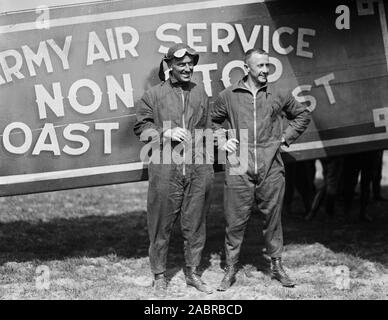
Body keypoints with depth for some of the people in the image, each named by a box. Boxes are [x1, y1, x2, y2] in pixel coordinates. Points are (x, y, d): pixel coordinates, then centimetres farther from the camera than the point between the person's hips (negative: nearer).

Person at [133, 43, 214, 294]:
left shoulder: (200, 93, 11)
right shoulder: (154, 95, 0)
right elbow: (141, 127, 3)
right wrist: (165, 134, -11)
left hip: (198, 170, 3)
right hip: (165, 171, -3)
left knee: (195, 224, 11)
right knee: (161, 224, 4)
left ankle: (193, 273, 25)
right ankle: (159, 275, 18)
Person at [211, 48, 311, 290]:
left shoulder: (279, 95, 6)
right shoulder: (229, 96, 4)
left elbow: (303, 115, 19)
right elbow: (213, 121, 18)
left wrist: (286, 137, 10)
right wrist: (222, 141, 4)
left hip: (271, 170, 1)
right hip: (239, 170, -1)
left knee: (273, 219, 8)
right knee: (236, 221, 1)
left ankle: (277, 266, 20)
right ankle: (231, 269, 11)